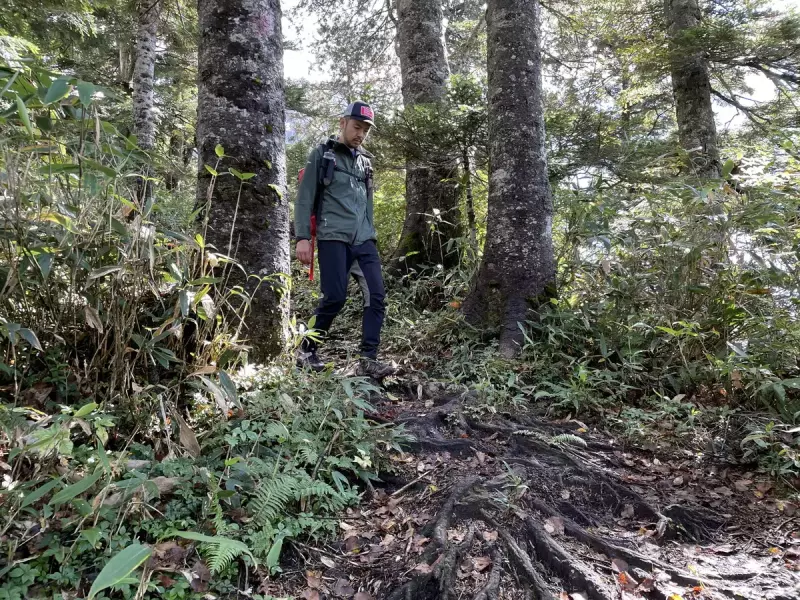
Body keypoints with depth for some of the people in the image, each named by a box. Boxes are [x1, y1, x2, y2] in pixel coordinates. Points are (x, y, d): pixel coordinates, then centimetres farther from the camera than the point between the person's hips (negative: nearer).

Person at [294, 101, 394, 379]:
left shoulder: (365, 160, 20)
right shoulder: (322, 154, 4)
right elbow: (305, 198, -2)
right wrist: (303, 237, -10)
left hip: (364, 239, 5)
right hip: (333, 237, -5)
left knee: (377, 295, -8)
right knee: (335, 297, -9)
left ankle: (368, 359, -3)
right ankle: (307, 350, 12)